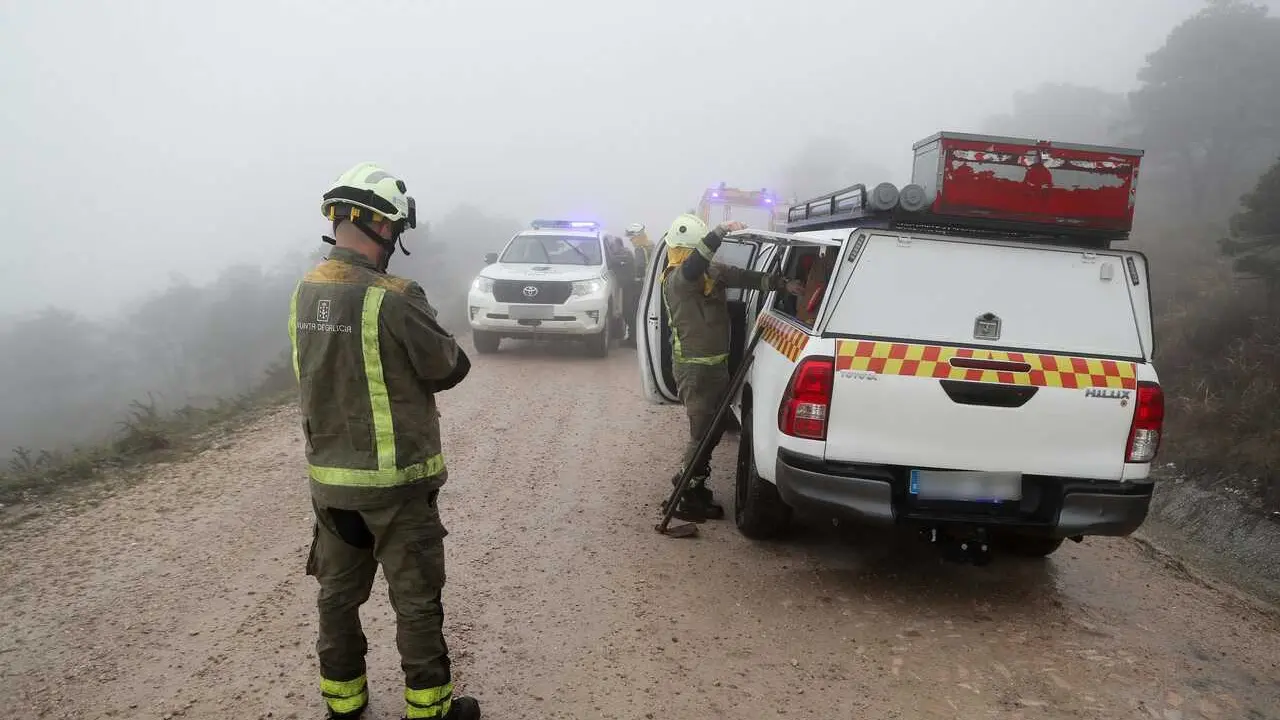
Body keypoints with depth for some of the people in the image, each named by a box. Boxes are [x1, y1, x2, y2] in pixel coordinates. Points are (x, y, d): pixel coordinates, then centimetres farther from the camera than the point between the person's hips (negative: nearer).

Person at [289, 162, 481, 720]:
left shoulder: (305, 292, 1)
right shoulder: (393, 299, -23)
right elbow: (451, 368, -13)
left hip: (328, 476, 7)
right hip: (394, 478, -7)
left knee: (338, 591, 19)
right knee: (415, 597, 8)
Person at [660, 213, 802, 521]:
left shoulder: (712, 271, 8)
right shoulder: (677, 278, -17)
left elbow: (745, 277, 3)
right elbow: (695, 264, -38)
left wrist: (782, 284, -8)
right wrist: (721, 232, -49)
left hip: (716, 363, 9)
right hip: (694, 367, -9)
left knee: (715, 427, 19)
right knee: (703, 432, -5)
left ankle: (688, 481, 35)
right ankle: (686, 500, 7)